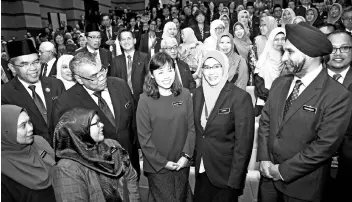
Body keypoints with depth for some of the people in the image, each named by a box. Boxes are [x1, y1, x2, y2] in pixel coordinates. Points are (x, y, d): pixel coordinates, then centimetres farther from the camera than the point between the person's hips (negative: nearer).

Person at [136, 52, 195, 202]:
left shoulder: (185, 95, -5)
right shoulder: (145, 100, -13)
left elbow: (191, 127, -2)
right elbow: (144, 137, -11)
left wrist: (186, 155, -10)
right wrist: (163, 162, -12)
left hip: (182, 163, 3)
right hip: (157, 166, -3)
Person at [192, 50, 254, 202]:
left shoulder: (240, 97, -17)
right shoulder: (198, 93, 1)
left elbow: (243, 142, -17)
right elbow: (197, 130, 7)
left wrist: (235, 180, -16)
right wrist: (195, 159, 4)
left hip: (225, 174, -5)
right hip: (201, 171, 5)